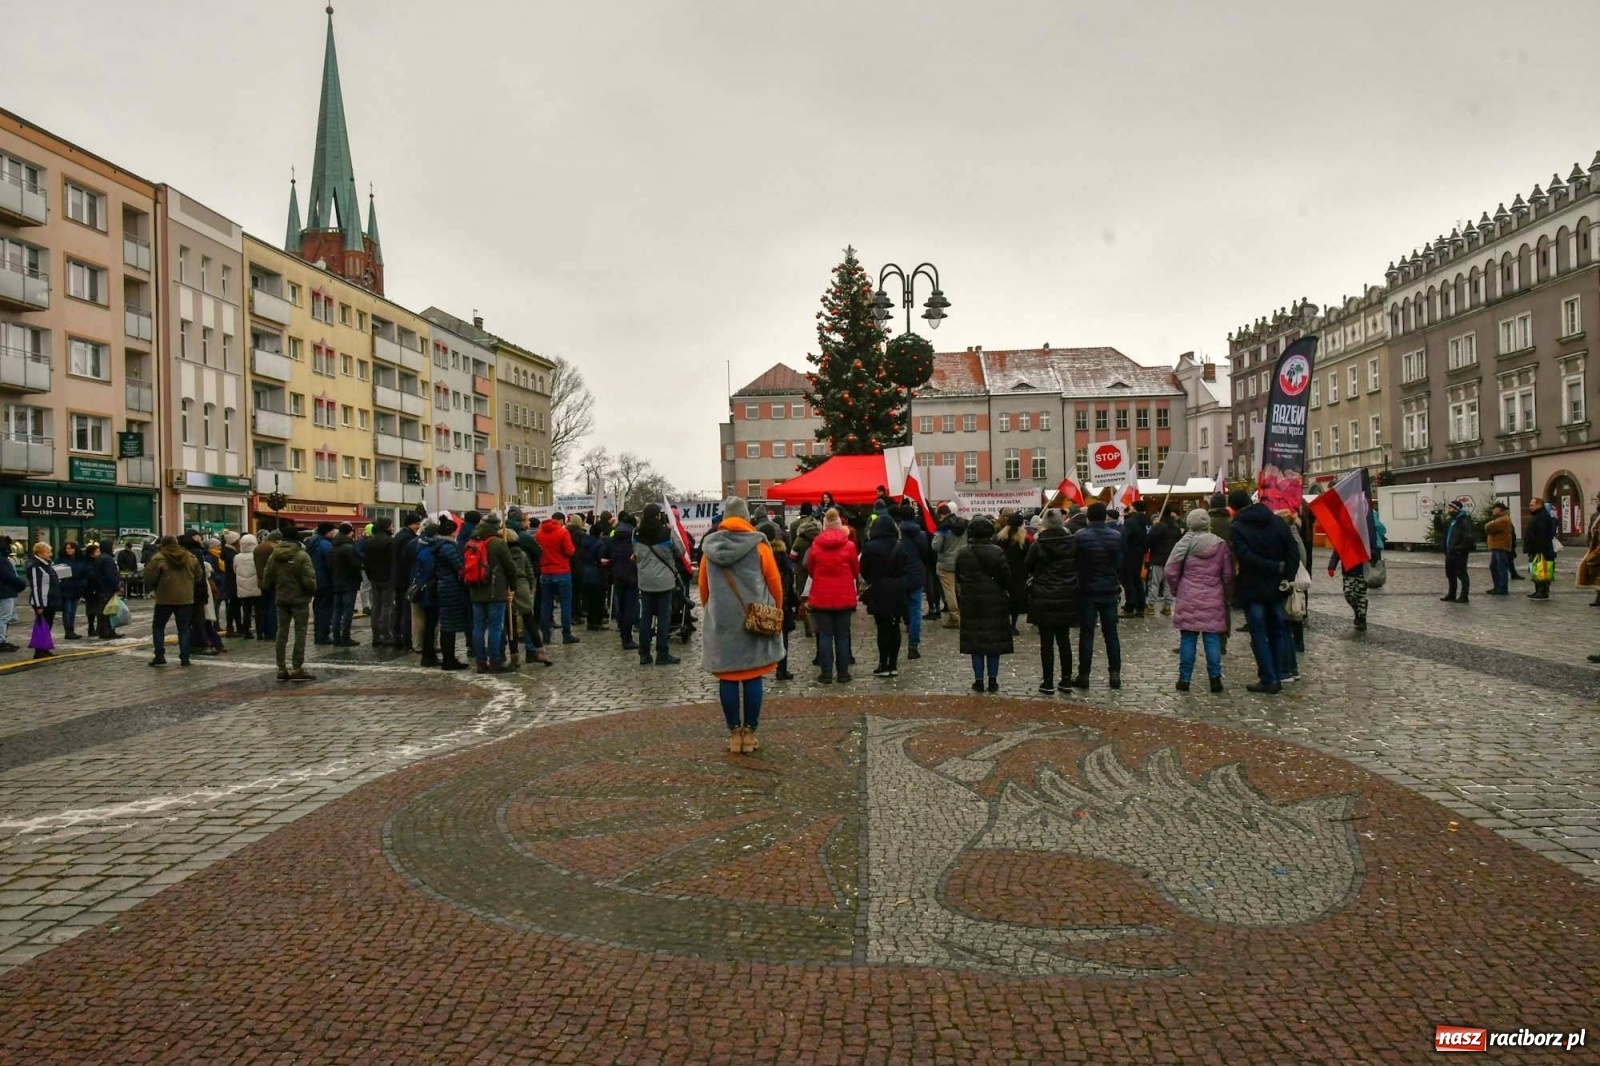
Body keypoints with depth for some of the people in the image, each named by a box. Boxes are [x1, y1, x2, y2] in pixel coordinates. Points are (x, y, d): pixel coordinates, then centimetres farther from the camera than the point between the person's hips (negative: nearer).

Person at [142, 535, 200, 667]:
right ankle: (184, 657, 3)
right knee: (184, 628, 8)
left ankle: (160, 656, 6)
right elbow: (198, 577, 11)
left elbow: (149, 578, -8)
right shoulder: (191, 558, 4)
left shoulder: (158, 559, -8)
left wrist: (153, 589, 12)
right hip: (185, 598, 3)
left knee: (158, 626, 13)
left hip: (165, 599, -3)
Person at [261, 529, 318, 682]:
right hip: (299, 599, -5)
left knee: (282, 632, 10)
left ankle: (281, 669, 11)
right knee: (300, 633, 0)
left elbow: (266, 580, 6)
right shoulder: (302, 556, -13)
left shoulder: (274, 556, 3)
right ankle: (297, 669, -3)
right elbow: (309, 580, -17)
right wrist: (313, 592, 1)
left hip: (281, 599, 5)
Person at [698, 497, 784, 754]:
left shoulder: (710, 547, 3)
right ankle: (749, 733, 8)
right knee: (752, 678, 4)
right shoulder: (758, 545, -5)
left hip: (721, 622, 2)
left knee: (727, 678, 6)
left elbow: (703, 586, 9)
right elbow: (775, 583, -1)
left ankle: (734, 733, 10)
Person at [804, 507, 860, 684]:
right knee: (842, 636, 8)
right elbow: (856, 570, 5)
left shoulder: (815, 546, -6)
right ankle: (843, 674, 11)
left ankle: (826, 674, 6)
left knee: (825, 636, 6)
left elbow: (810, 569, 7)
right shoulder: (849, 545, -7)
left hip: (821, 597, 0)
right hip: (844, 597, 0)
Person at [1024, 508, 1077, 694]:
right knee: (1064, 639, 13)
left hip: (1044, 598, -3)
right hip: (1067, 598, 3)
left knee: (1046, 641, 2)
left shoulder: (1038, 544, -10)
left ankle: (1048, 682, 4)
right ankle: (1066, 679, 17)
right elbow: (1079, 566, 8)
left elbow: (1028, 567, 3)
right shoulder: (1073, 542, -3)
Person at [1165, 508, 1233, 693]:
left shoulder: (1185, 543, -5)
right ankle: (1215, 678, 5)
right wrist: (1225, 595, 19)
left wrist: (1176, 589, 11)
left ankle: (1184, 679, 6)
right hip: (1213, 600, 1)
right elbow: (1228, 574, 5)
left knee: (1188, 638, 4)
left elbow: (1170, 571, -5)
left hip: (1189, 598, -1)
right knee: (1212, 638, 5)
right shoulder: (1221, 544, 0)